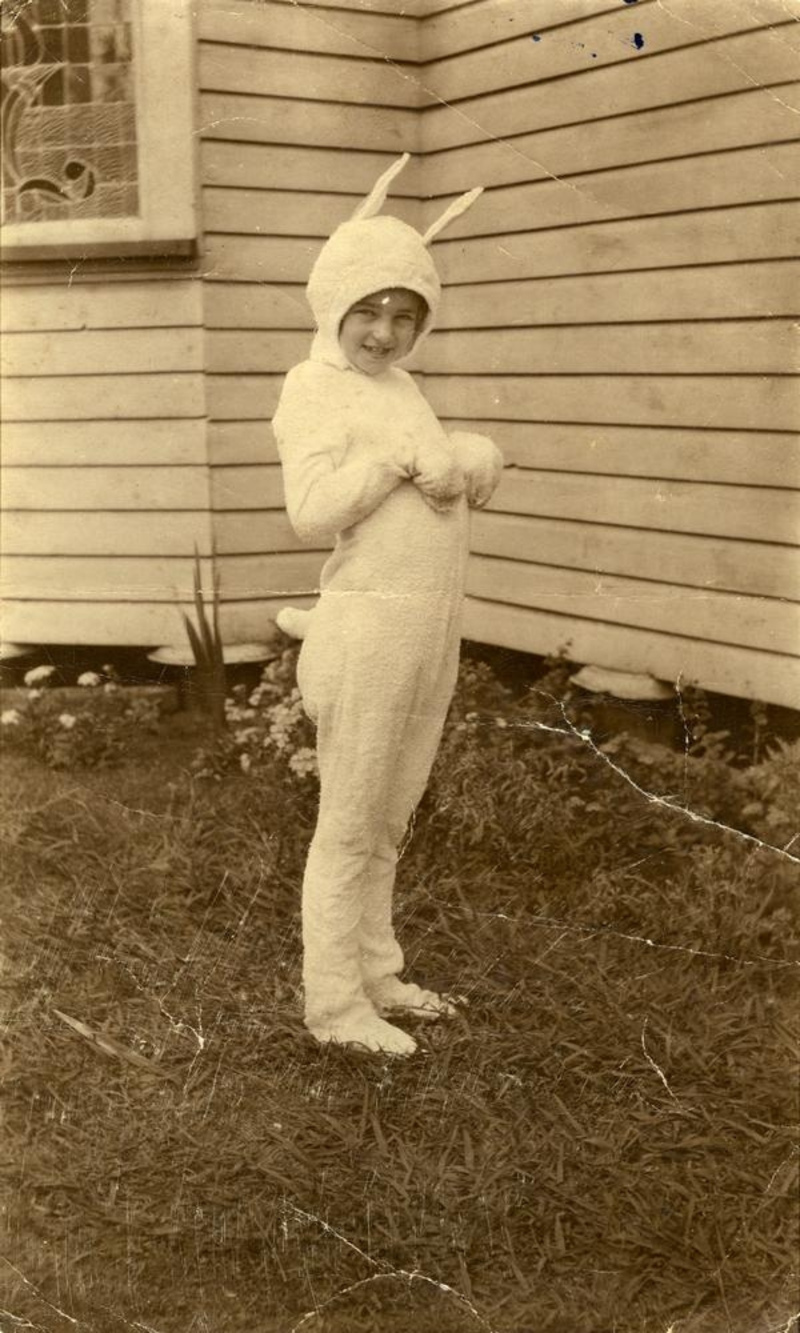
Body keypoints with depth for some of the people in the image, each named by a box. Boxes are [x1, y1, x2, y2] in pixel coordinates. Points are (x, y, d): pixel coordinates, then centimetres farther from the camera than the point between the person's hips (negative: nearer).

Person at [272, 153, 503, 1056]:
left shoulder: (395, 385, 15)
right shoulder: (314, 388, -10)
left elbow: (479, 470, 12)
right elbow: (311, 513, -23)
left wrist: (468, 460, -9)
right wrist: (404, 454, -19)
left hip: (428, 633, 8)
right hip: (368, 632, -8)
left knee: (388, 820, 18)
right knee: (349, 827, 3)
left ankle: (372, 974, 32)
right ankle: (334, 1004, 16)